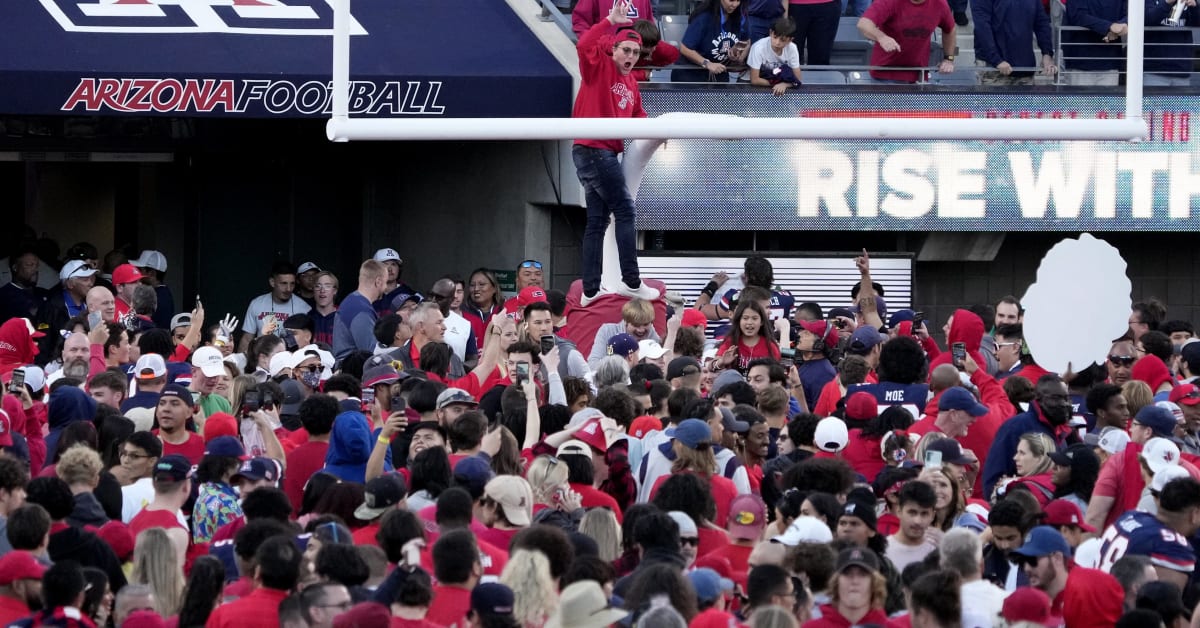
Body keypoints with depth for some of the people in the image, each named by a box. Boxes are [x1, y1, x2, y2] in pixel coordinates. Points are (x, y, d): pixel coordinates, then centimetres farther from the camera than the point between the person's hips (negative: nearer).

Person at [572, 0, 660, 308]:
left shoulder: (631, 85, 17)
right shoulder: (600, 67, -8)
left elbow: (637, 117, 24)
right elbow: (585, 44, -27)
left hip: (605, 153, 10)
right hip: (593, 150, -10)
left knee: (597, 220, 10)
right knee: (625, 212, -10)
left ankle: (590, 291, 12)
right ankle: (631, 282, -9)